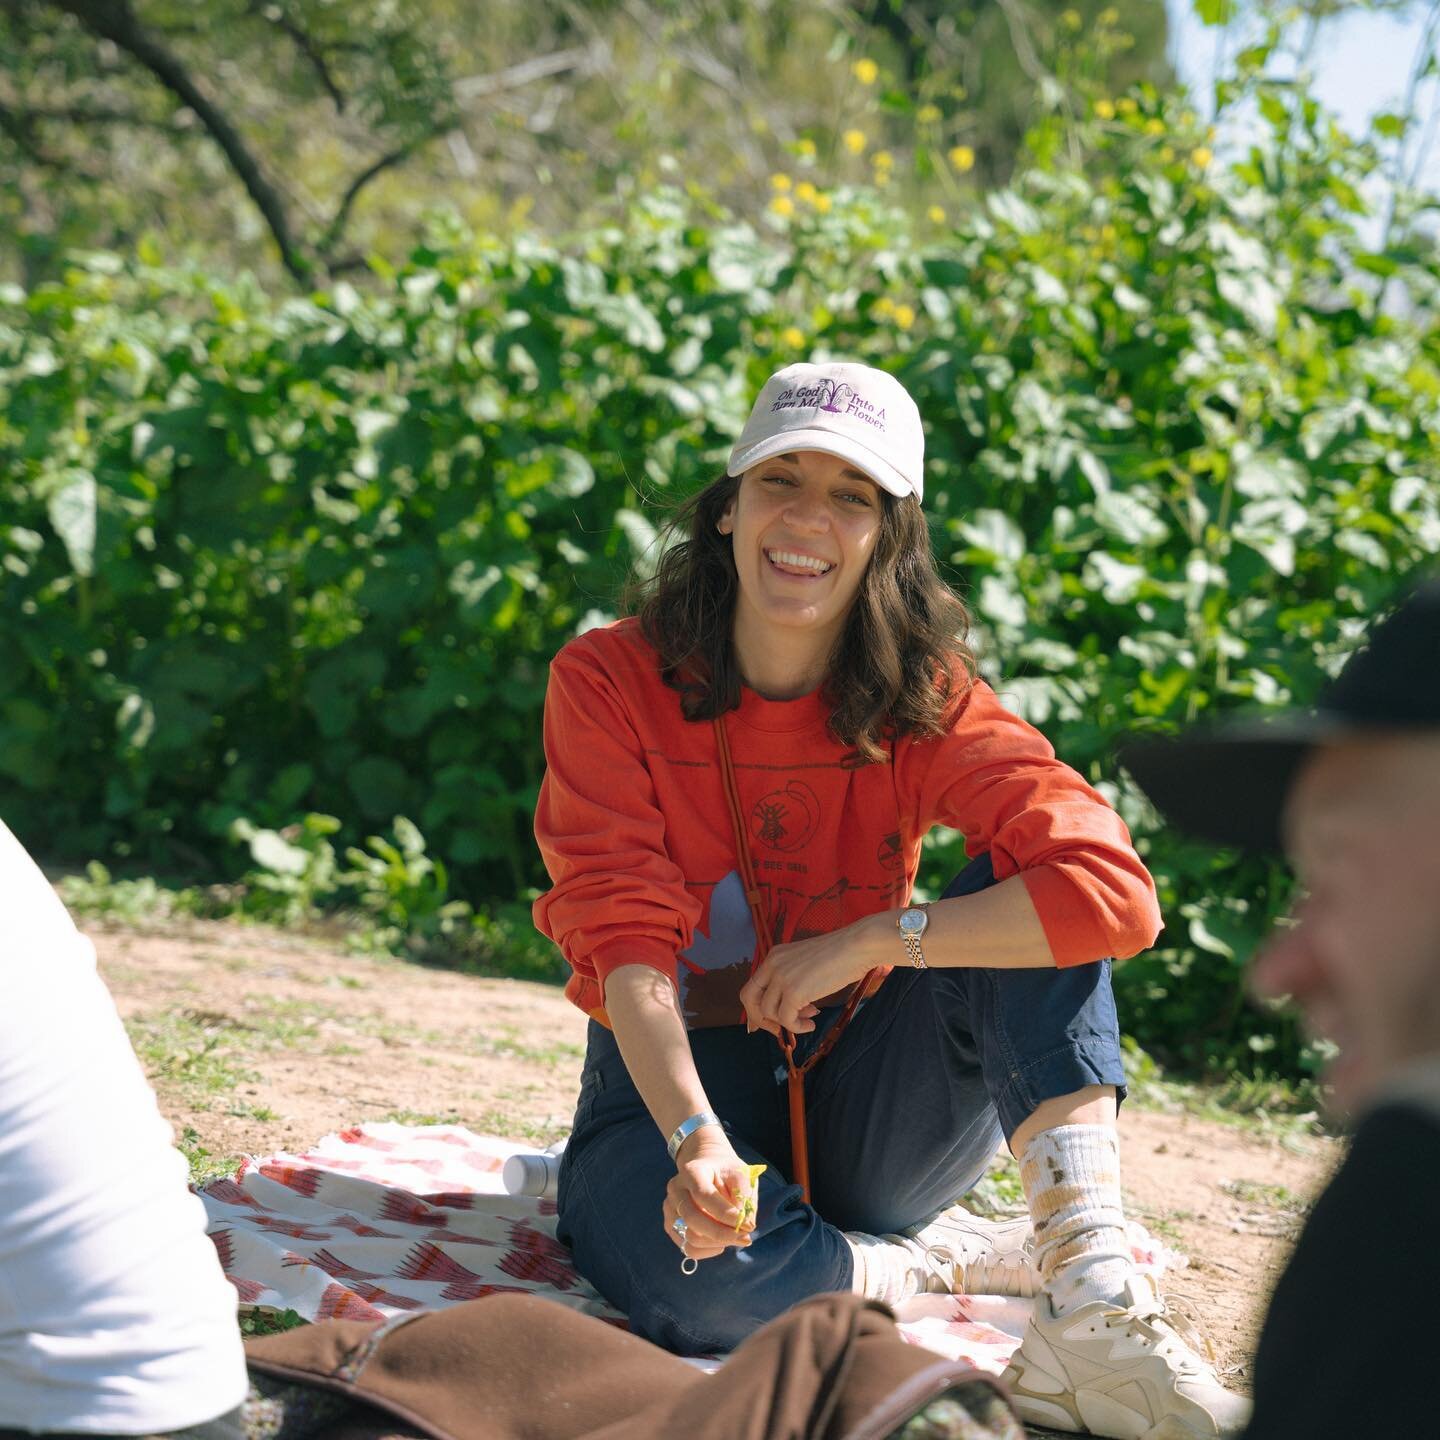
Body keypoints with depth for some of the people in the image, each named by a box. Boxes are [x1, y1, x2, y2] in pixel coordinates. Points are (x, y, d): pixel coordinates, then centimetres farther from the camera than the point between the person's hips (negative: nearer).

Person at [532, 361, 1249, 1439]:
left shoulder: (923, 704, -7)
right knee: (695, 1269, -38)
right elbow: (629, 944, -20)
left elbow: (1114, 887, -22)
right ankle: (949, 1260, -8)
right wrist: (697, 1142, -36)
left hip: (855, 1100, 2)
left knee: (1026, 900, -23)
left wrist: (871, 941, -26)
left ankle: (1091, 1314, -31)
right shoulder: (611, 683, -10)